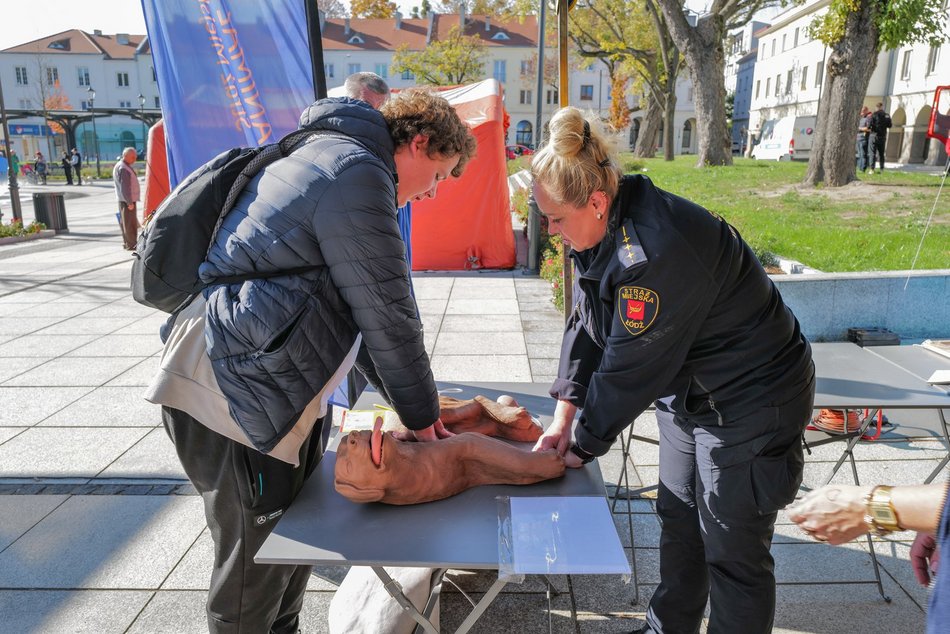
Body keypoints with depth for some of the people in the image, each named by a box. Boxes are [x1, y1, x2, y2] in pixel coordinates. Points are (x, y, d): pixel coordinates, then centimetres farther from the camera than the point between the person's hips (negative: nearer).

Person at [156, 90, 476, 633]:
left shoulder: (329, 159, 17)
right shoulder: (357, 172, -16)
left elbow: (357, 308, 18)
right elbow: (386, 314, -15)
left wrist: (415, 402, 16)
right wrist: (420, 413, -1)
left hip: (274, 392, 10)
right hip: (238, 403, -10)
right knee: (255, 568, 8)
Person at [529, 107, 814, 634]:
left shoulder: (655, 253, -34)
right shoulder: (605, 228, -4)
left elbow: (629, 368, -27)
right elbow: (586, 326, 0)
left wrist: (584, 445, -12)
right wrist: (563, 417, -2)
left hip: (750, 403, -9)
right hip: (688, 391, 9)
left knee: (732, 551, 5)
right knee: (678, 520, 21)